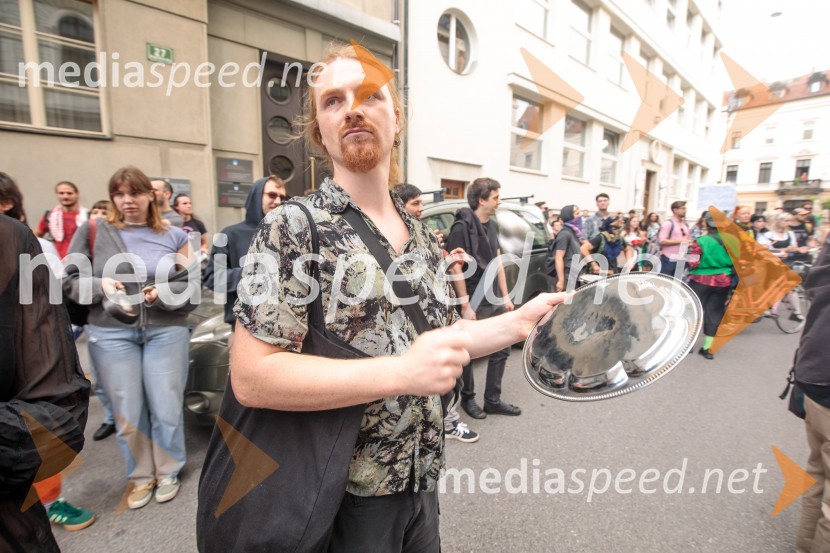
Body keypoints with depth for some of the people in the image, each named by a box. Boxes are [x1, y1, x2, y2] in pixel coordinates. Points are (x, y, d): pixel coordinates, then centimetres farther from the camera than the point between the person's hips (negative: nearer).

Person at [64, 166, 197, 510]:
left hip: (166, 331, 0)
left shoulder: (174, 237, 4)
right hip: (111, 333, 1)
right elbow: (68, 280, 3)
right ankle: (140, 476, 31)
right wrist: (99, 285, -16)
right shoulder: (94, 232, 4)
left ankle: (168, 471, 29)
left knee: (167, 407, 6)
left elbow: (193, 287, 1)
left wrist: (166, 293, -17)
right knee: (127, 412, 9)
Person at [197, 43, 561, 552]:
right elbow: (251, 377, -22)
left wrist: (520, 321, 0)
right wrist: (400, 372, -30)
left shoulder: (423, 237, 3)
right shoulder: (294, 227, -17)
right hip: (338, 504, -5)